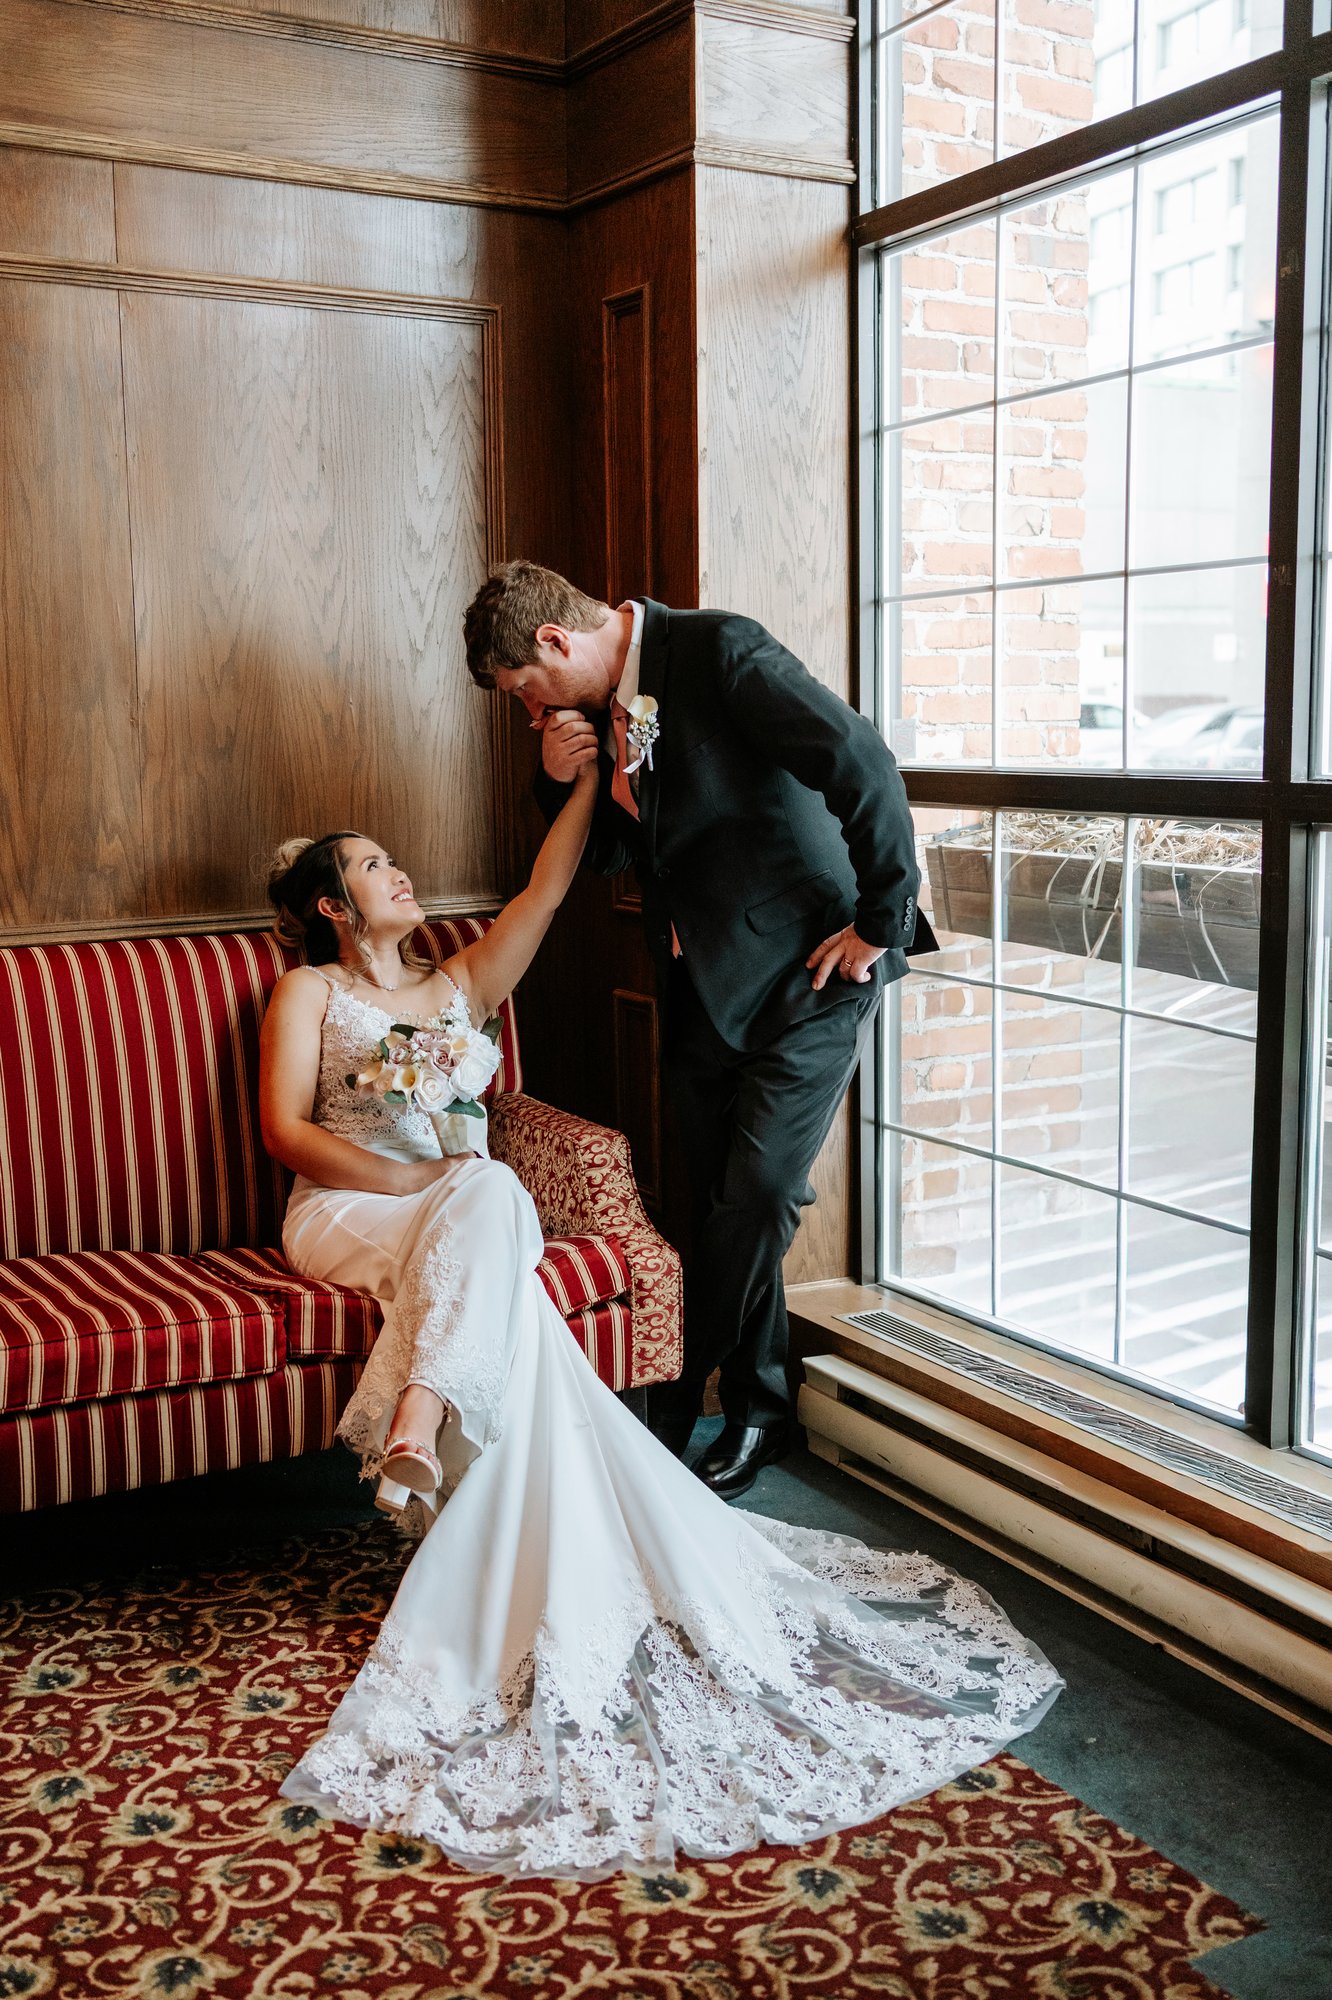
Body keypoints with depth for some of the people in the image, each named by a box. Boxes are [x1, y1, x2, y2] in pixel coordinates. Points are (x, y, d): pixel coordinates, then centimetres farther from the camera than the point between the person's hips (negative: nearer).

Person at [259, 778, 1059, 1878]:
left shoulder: (458, 989, 27)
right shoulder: (309, 992, 15)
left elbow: (546, 886, 17)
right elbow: (287, 1129, 1)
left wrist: (591, 775, 9)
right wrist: (419, 1177, -13)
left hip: (457, 1219, 3)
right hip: (345, 1214, -3)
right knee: (491, 1190, -36)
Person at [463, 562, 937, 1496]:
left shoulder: (720, 650, -17)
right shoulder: (599, 707, 8)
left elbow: (864, 765, -24)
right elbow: (612, 851, 16)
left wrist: (880, 923, -18)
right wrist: (564, 782, -4)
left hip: (809, 972, -8)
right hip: (705, 983, 8)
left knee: (756, 1193, -6)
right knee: (725, 1202, 12)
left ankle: (672, 1396, 13)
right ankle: (758, 1410, 27)